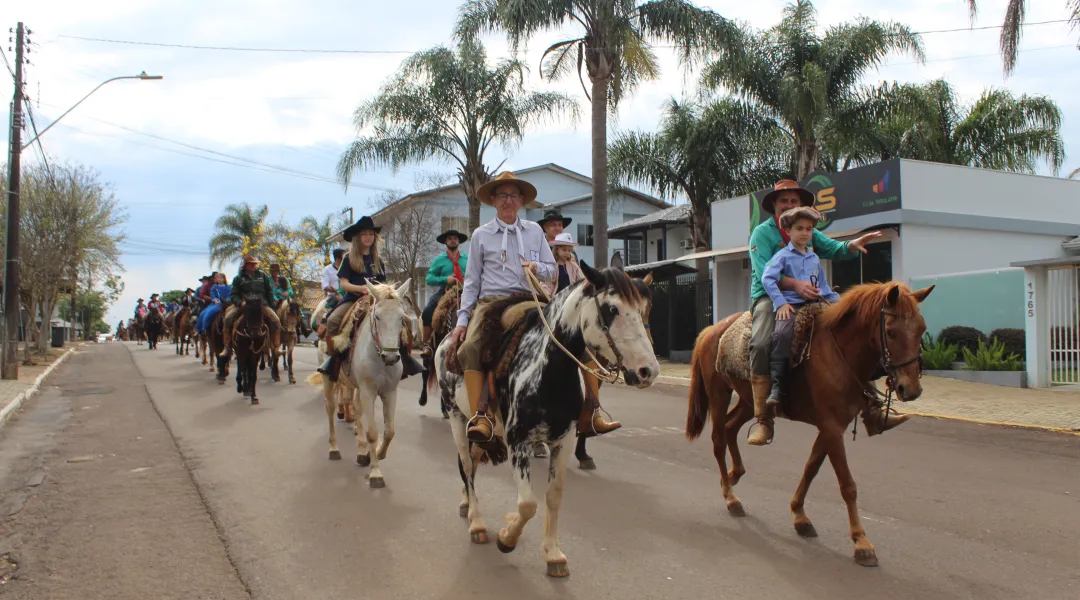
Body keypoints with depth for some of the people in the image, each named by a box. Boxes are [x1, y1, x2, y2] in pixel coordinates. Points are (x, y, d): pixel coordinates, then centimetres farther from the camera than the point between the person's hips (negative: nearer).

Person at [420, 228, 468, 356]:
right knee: (427, 312, -23)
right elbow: (429, 279, 2)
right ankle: (427, 345, -14)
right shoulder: (439, 260, 9)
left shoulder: (467, 259, 14)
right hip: (445, 292, -1)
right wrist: (445, 279, -12)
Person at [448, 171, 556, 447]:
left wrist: (537, 267, -6)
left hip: (525, 301, 1)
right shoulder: (481, 234, 12)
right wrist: (462, 319, 3)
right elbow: (472, 280, 12)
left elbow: (551, 269, 19)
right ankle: (479, 417, -27)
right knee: (469, 347, -28)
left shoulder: (534, 231, 16)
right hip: (489, 303, -1)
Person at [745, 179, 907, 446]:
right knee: (761, 343, -35)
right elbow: (765, 274, -14)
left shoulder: (808, 232, 20)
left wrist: (854, 245, -17)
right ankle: (762, 420, -31)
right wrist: (795, 284, -29)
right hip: (769, 297, -6)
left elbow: (834, 249, 6)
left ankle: (872, 409, 3)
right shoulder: (762, 233, 0)